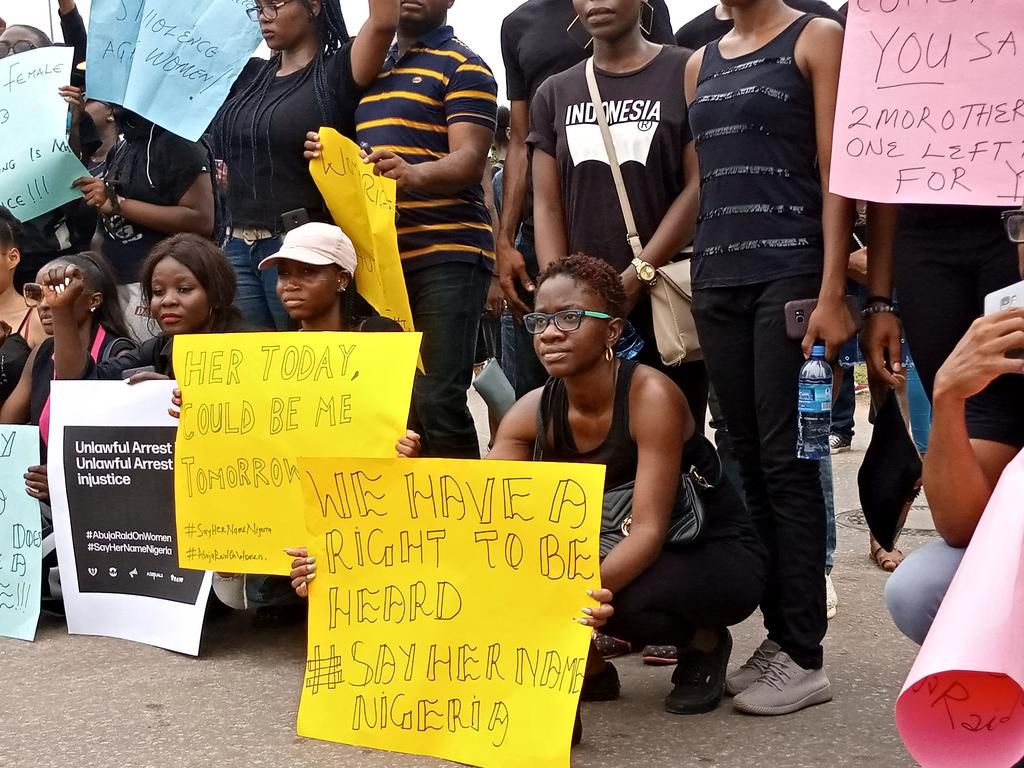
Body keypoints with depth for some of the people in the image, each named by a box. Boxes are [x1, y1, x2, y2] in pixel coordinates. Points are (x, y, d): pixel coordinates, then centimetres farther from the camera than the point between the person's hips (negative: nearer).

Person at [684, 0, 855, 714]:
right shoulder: (700, 62, 17)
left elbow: (836, 172, -6)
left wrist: (833, 294, -14)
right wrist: (687, 277, 9)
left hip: (790, 272, -6)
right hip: (717, 279, 6)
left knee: (786, 460, -7)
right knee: (748, 459, 6)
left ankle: (805, 657, -1)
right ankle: (779, 635, 13)